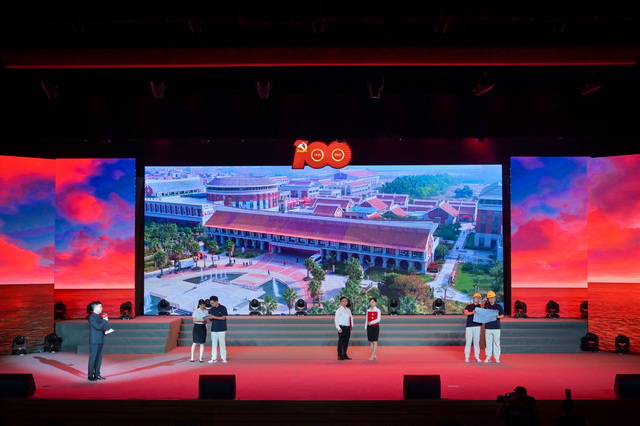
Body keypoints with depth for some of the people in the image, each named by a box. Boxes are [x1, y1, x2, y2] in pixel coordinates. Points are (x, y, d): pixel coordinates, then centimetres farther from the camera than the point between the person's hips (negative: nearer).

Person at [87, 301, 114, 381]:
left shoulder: (99, 316, 14)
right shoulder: (92, 317, -13)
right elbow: (98, 326, -23)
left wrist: (105, 332, 5)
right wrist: (105, 320, -13)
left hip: (100, 341, 9)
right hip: (94, 341, -9)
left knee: (99, 358, 11)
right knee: (93, 358, -2)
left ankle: (97, 374, 19)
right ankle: (90, 376, 4)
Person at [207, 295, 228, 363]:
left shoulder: (223, 308, -5)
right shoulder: (211, 309, 10)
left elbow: (223, 317, -10)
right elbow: (211, 319, 12)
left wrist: (214, 317, -20)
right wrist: (209, 318, -12)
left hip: (221, 329, -4)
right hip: (213, 329, 5)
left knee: (222, 343, -2)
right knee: (214, 344, 4)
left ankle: (223, 358, 5)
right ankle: (214, 358, 8)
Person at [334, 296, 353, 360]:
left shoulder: (348, 310, 11)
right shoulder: (339, 310, -8)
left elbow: (351, 317, 21)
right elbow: (336, 319, -12)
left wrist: (352, 325, 10)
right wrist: (339, 328, -16)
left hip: (348, 328, 6)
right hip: (342, 328, -6)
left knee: (346, 342, 12)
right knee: (340, 342, -1)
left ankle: (344, 355, 22)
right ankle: (339, 356, 5)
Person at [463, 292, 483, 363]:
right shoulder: (469, 306, 7)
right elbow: (465, 313, -10)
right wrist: (472, 312, -29)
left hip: (477, 326, 1)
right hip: (469, 326, -1)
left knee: (476, 342, 4)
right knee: (468, 341, -2)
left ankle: (477, 357, 8)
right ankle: (467, 357, 2)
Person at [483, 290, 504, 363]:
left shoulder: (498, 306, 5)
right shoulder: (486, 306, 8)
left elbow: (502, 315, 7)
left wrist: (499, 316, -13)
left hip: (496, 327, -1)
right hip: (488, 327, 1)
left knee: (496, 342, 1)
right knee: (488, 342, 4)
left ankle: (497, 357, 7)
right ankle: (488, 357, 9)